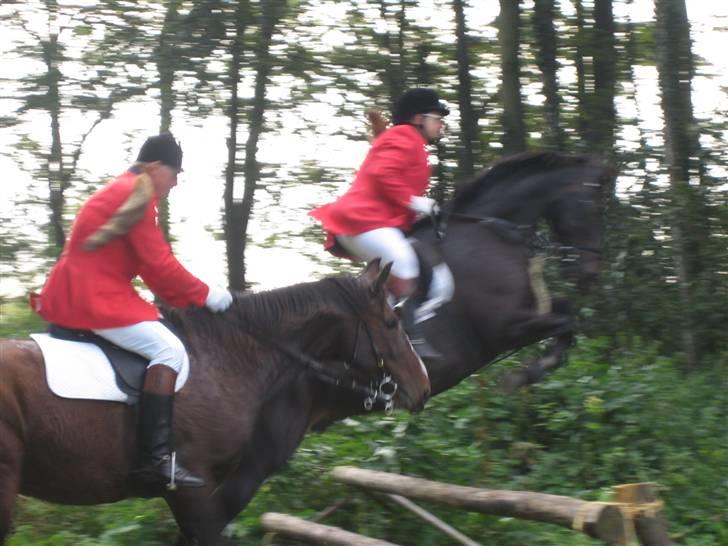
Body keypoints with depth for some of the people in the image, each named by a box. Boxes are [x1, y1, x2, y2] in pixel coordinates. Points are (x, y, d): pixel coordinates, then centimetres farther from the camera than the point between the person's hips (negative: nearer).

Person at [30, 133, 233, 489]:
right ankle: (155, 458, -28)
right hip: (93, 299, -11)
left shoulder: (120, 191, 21)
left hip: (76, 295, 11)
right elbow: (158, 263, -14)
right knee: (169, 349, -20)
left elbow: (148, 263, 21)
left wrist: (186, 298, 15)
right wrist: (204, 294, -4)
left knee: (160, 330, 27)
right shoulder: (138, 193, -10)